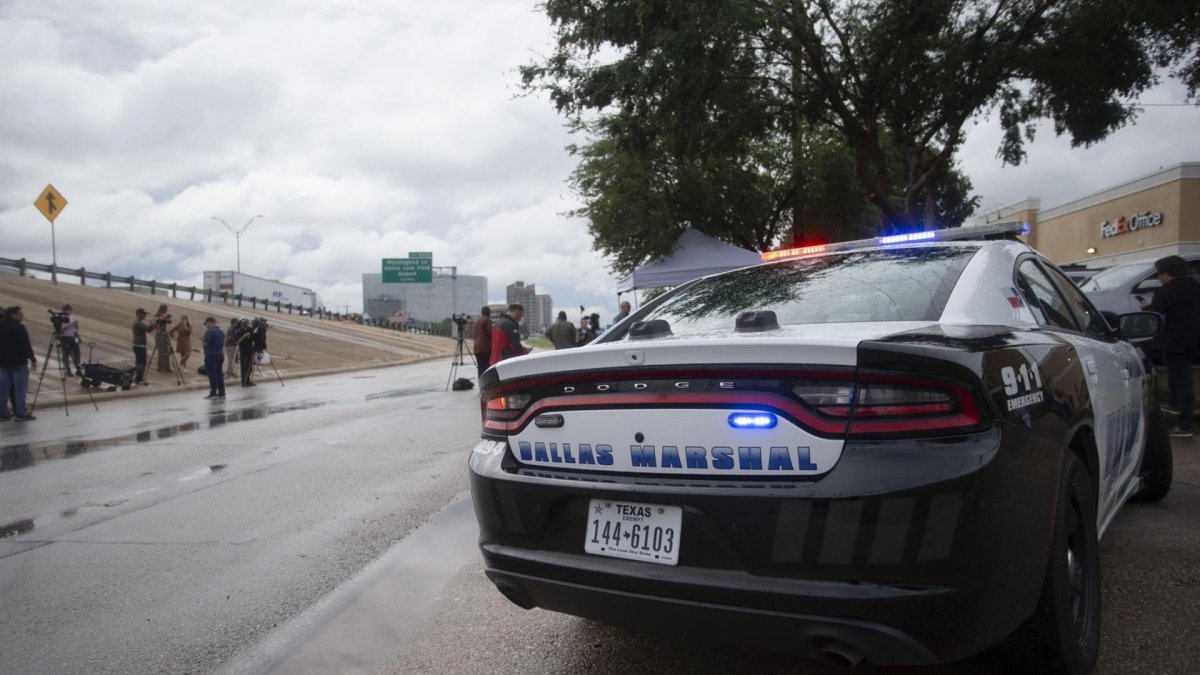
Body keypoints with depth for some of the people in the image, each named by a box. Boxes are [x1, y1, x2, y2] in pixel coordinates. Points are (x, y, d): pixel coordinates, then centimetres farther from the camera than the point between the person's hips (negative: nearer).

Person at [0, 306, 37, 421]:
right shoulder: (19, 327, -13)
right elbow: (26, 346, -18)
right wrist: (33, 359, -13)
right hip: (18, 362, -8)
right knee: (20, 387, -4)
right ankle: (21, 413, -5)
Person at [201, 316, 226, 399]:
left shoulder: (210, 331, -14)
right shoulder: (221, 332, 13)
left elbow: (205, 343, -16)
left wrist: (201, 340, 2)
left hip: (211, 356, -8)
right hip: (220, 355, 8)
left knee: (212, 375, -5)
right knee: (220, 374, 9)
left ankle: (213, 393, -6)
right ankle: (221, 393, 10)